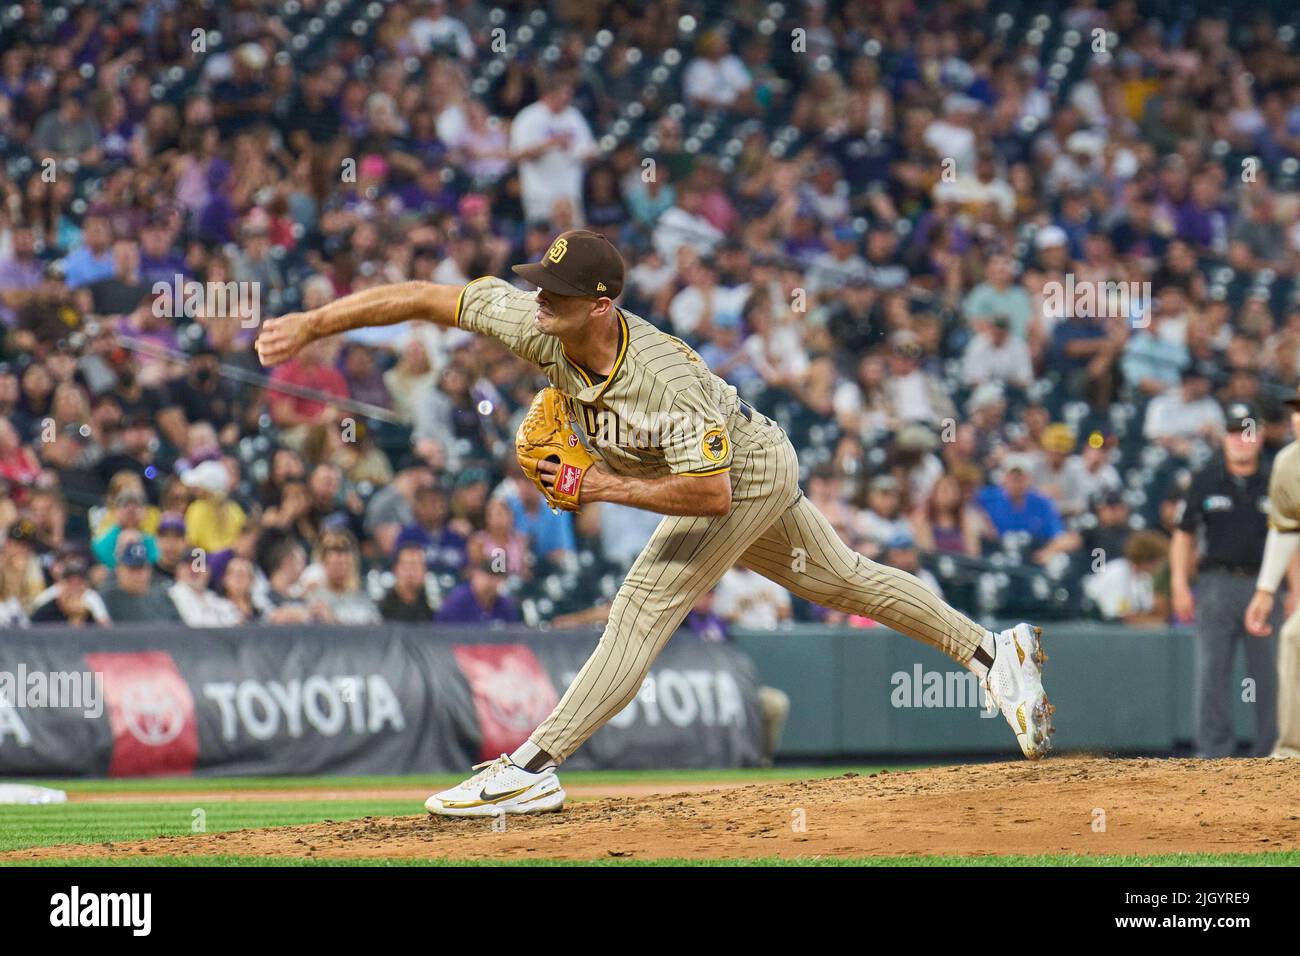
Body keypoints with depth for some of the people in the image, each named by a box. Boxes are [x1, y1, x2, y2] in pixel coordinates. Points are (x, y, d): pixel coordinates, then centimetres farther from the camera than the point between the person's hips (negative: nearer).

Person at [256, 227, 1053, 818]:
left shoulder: (667, 378, -40)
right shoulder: (541, 325, -22)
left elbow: (711, 494, -38)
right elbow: (428, 298, -19)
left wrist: (604, 487, -35)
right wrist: (310, 325, -26)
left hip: (747, 476, -9)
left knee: (644, 611, -16)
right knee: (843, 580, 22)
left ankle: (533, 770, -18)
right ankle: (992, 650, 34)